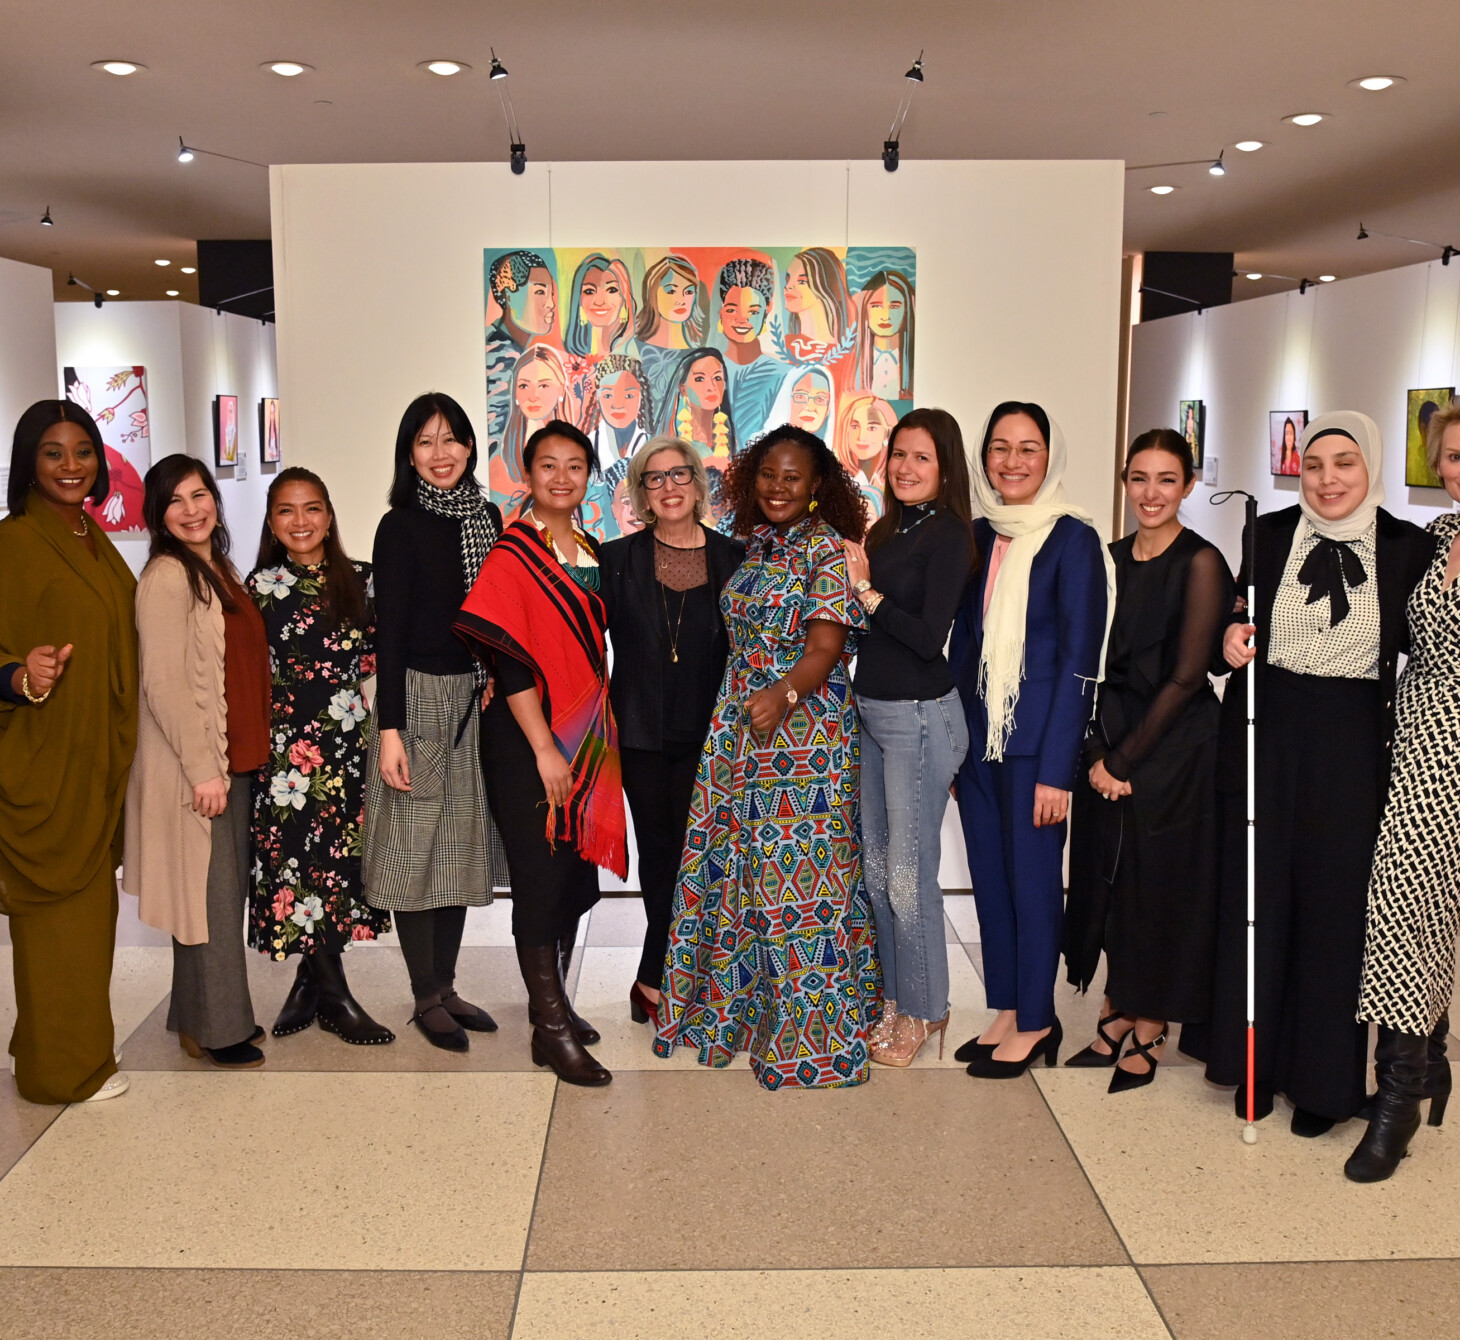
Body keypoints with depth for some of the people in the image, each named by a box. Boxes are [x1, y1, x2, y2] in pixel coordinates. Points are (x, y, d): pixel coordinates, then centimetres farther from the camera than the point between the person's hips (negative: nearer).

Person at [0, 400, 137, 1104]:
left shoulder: (96, 543, 13)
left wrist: (120, 750, 12)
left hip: (96, 758, 8)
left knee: (90, 899, 14)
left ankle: (79, 1042, 28)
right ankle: (61, 1066, 12)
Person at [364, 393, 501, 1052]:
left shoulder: (486, 517, 8)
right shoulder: (401, 526, -8)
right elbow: (389, 632, -11)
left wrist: (497, 682, 1)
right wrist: (388, 730, -15)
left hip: (475, 699, 6)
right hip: (418, 696, -6)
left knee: (461, 843, 11)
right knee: (416, 843, 0)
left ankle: (446, 986, 23)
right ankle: (426, 998, 12)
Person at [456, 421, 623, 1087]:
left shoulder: (591, 553, 12)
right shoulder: (512, 555, -10)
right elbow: (508, 659, -16)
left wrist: (601, 734, 12)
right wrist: (544, 748, -18)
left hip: (585, 735, 7)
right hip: (528, 738, -7)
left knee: (577, 875, 12)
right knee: (541, 875, -2)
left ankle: (554, 1001, 27)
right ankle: (551, 1030, 6)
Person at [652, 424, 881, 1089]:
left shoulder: (826, 549, -9)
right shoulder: (757, 545, 13)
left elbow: (826, 646, -19)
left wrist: (784, 695, -36)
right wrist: (746, 702, 9)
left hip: (804, 730, -8)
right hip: (740, 728, 8)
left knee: (797, 875, -4)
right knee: (736, 867, 13)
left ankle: (812, 1033, 8)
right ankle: (742, 1006, 29)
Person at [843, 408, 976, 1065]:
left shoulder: (948, 536, -11)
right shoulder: (883, 531, 11)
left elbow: (928, 636, -19)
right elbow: (859, 626, 12)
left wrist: (866, 591, -16)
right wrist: (854, 584, -4)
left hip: (919, 717, -8)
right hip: (869, 712, 8)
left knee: (908, 874, 0)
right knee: (876, 867, 15)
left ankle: (924, 1010, 16)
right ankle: (894, 997, 29)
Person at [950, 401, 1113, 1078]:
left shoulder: (1072, 539, -9)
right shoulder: (978, 535, 8)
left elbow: (1078, 662, -11)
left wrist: (1056, 768, -15)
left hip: (1035, 741, -6)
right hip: (975, 736, 6)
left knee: (1032, 877, 3)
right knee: (988, 876, 12)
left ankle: (1035, 1021, 18)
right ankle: (1006, 1011, 25)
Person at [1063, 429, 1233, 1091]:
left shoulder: (1200, 563, -10)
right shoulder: (1112, 558, 8)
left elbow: (1185, 678, -13)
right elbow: (1094, 664, 6)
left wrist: (1127, 758, -11)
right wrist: (1096, 752, -5)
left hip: (1172, 749, -5)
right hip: (1106, 749, 6)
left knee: (1159, 888, 4)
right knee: (1107, 882, 11)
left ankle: (1147, 1037, 19)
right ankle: (1114, 1020, 26)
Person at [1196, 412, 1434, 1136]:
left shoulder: (1409, 547, -1)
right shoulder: (1268, 534, 3)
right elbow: (1240, 625, 7)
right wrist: (1232, 639, -11)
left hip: (1353, 745, -1)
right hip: (1267, 733, 1)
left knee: (1336, 903, 4)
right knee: (1257, 893, 8)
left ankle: (1323, 1078, 19)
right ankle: (1256, 1059, 24)